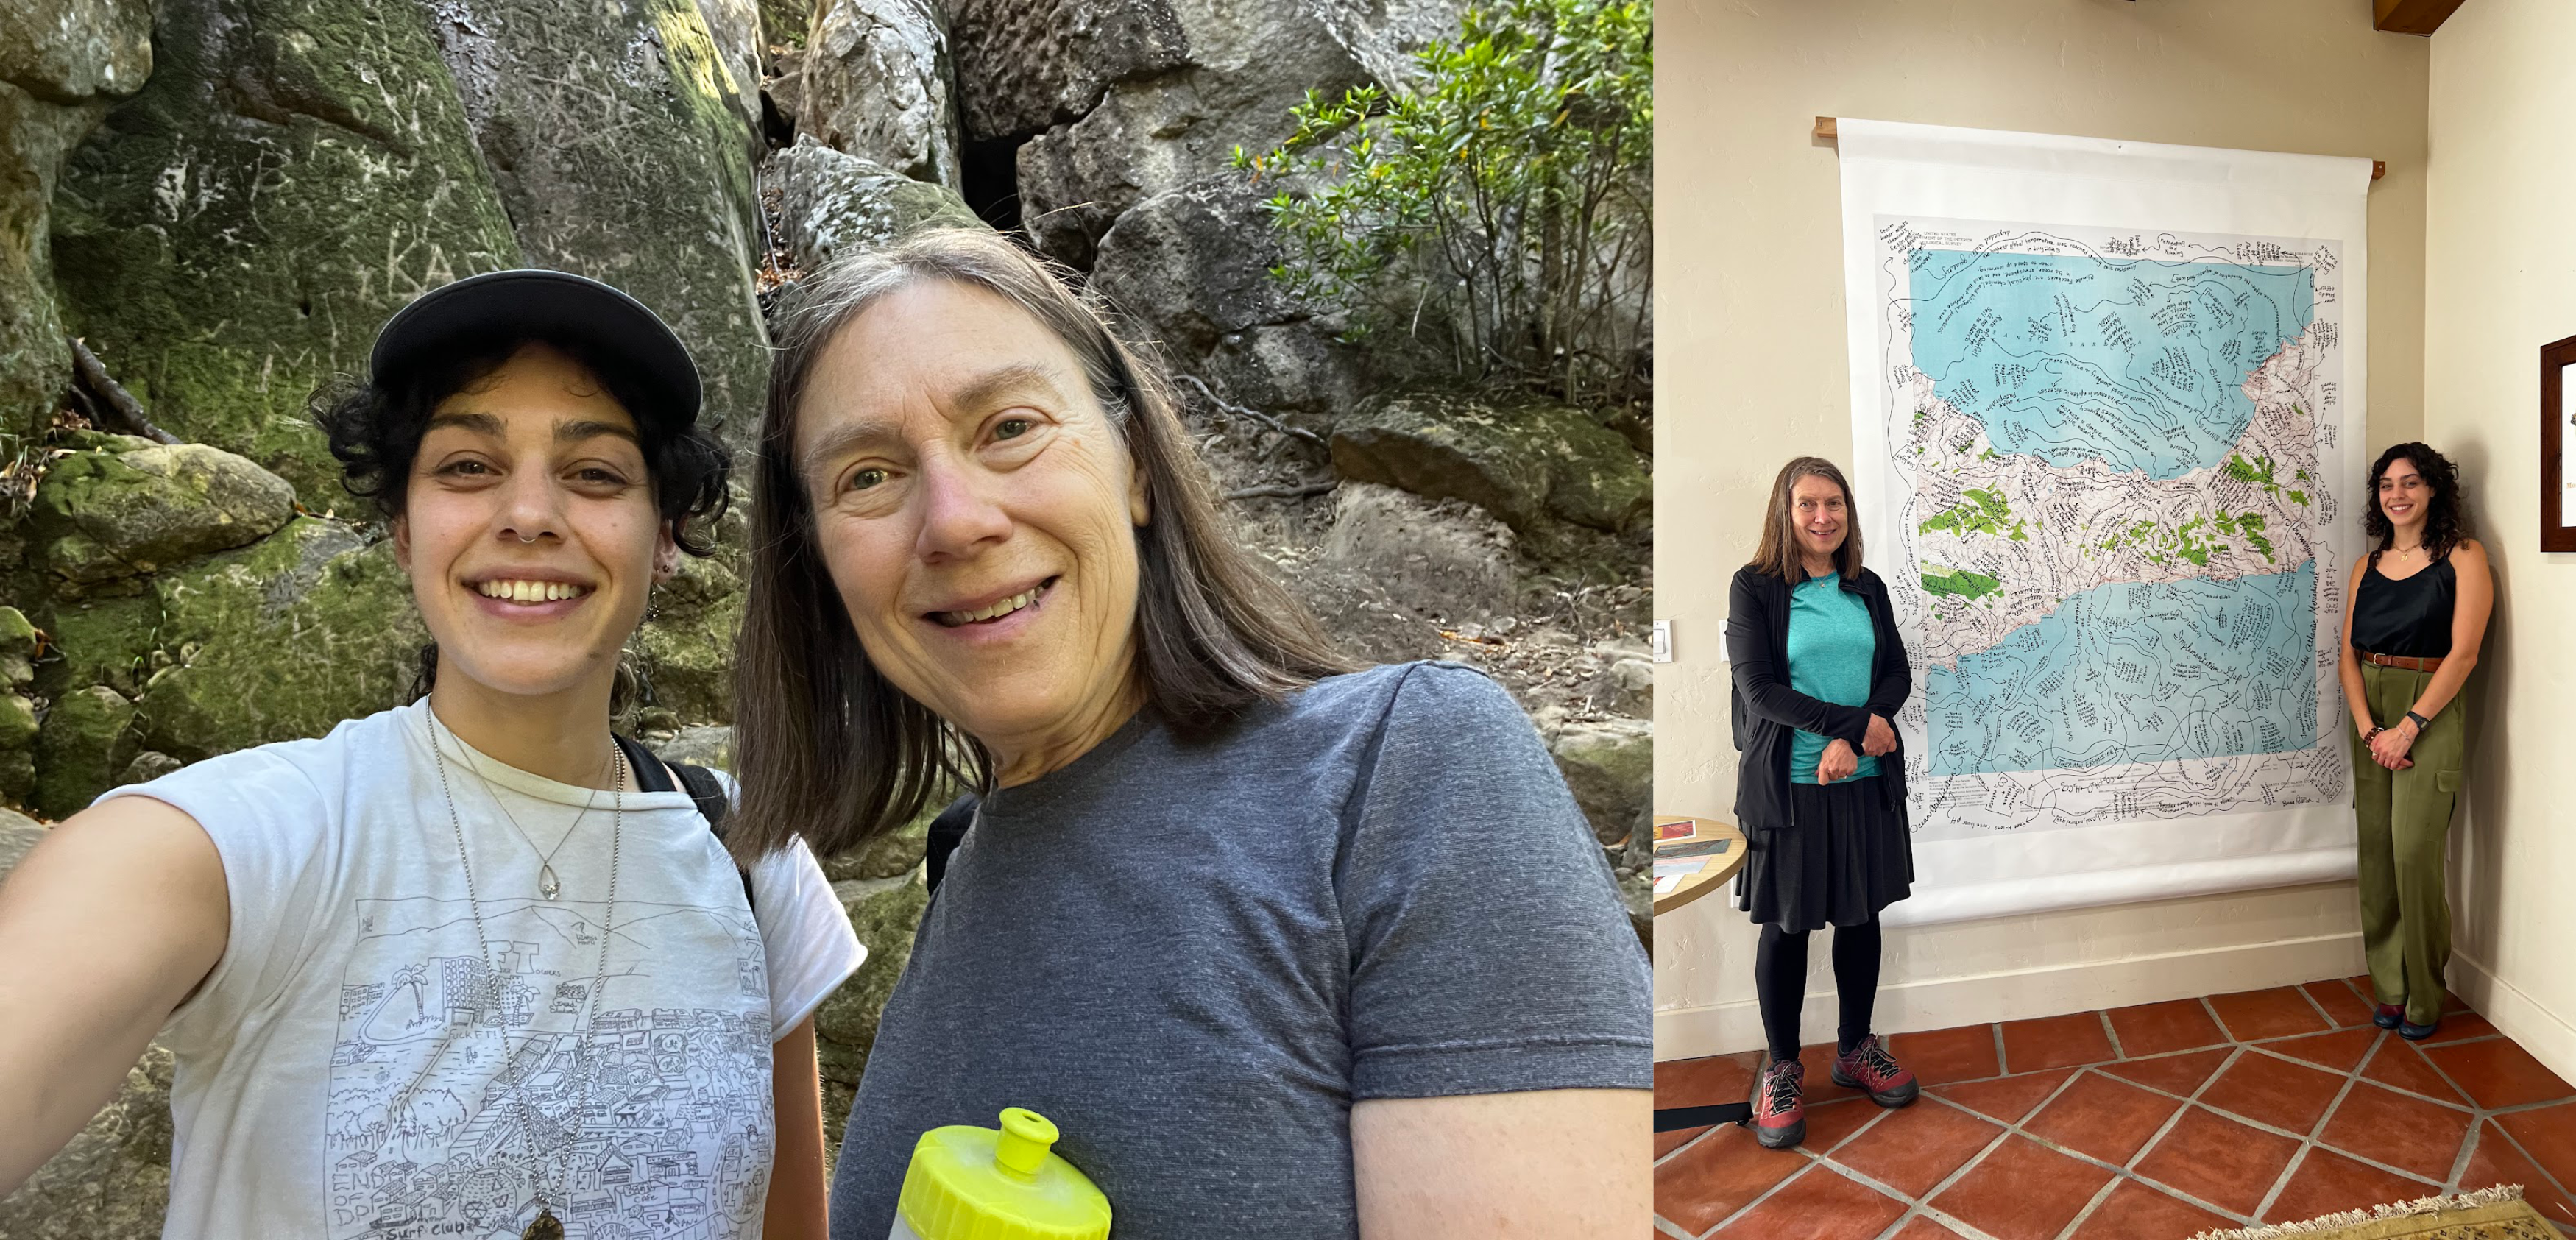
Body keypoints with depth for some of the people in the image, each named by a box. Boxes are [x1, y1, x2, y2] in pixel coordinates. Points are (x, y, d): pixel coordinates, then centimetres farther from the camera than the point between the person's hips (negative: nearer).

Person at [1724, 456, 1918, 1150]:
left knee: (1860, 916, 14)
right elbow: (1759, 688, -13)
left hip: (1865, 780, 4)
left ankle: (1856, 1049, 33)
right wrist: (1856, 721, -17)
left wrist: (1849, 741, -14)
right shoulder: (1755, 588, -6)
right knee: (1786, 927, 5)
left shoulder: (1868, 590, 9)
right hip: (1787, 784, -4)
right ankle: (1781, 1069, 20)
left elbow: (1898, 676, 3)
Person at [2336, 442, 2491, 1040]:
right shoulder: (2367, 566, 11)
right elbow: (2349, 654, 6)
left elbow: (2463, 653, -10)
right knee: (2376, 853, 6)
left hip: (2430, 715, -4)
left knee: (2414, 854, -9)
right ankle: (2389, 988, 17)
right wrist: (2368, 729, -8)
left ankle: (2423, 998, 5)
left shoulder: (2463, 558, -2)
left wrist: (2408, 727, -15)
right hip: (2371, 718, 5)